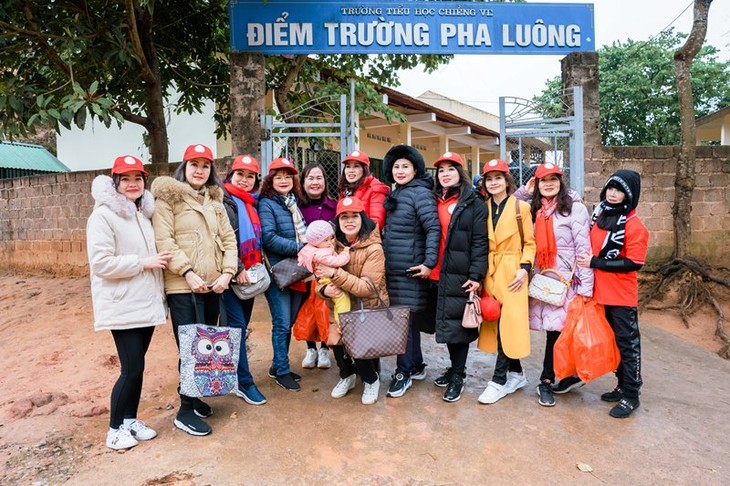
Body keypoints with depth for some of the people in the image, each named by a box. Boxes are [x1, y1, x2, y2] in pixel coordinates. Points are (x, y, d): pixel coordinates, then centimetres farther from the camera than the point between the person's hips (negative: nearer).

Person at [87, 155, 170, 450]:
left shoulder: (144, 213, 12)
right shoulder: (103, 215, -12)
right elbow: (101, 263, -19)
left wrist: (159, 260, 9)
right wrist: (143, 262, -17)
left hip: (147, 303, 7)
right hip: (123, 306, -7)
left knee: (136, 365, 14)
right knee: (132, 368, -4)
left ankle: (130, 419, 29)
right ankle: (115, 428, 16)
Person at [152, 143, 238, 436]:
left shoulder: (215, 200, 16)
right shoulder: (168, 197, -1)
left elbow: (229, 239, 11)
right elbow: (163, 240, -11)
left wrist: (227, 272, -3)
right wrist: (188, 272, -18)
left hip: (213, 286, 6)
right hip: (183, 286, -6)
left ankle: (193, 396, 31)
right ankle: (185, 411, 11)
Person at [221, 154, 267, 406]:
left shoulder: (252, 203, 16)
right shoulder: (224, 200, -7)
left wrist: (259, 266, 13)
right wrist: (236, 270, -18)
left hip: (250, 274, 8)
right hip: (231, 274, -7)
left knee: (242, 325, 12)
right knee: (237, 325, -6)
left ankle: (232, 373, 25)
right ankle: (244, 382, 2)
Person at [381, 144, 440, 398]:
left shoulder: (420, 193, -10)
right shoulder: (396, 194, 15)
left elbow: (434, 228, -16)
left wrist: (429, 262, -20)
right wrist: (383, 258, 17)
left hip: (411, 269, -8)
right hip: (393, 268, 8)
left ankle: (404, 372, 11)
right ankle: (416, 366, 28)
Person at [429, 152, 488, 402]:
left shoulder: (474, 203, -1)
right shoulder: (434, 201, 15)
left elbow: (480, 241, -7)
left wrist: (476, 275, -14)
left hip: (460, 275, -5)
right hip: (438, 274, 5)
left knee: (457, 324, 0)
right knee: (446, 323, 13)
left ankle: (458, 376, 15)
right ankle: (454, 368, 30)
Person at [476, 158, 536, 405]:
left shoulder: (521, 207, -1)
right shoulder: (483, 208, 9)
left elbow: (530, 242, 1)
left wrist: (524, 268, -12)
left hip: (512, 272, -4)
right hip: (489, 272, 4)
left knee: (508, 324, -7)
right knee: (496, 323, 8)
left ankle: (499, 380, 4)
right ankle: (516, 374, 24)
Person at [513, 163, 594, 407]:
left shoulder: (574, 208, -6)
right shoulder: (534, 209, 11)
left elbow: (584, 248, -9)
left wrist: (586, 286, -13)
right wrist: (524, 193, 6)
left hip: (566, 280, -4)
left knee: (557, 330, 0)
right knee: (553, 329, 6)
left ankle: (546, 381, 12)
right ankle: (568, 374, 23)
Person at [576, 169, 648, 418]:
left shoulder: (634, 226, -14)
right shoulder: (598, 216, 6)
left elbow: (633, 263, -19)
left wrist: (595, 263, -19)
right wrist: (586, 263, 4)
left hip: (622, 297, -7)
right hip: (600, 293, 7)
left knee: (627, 344, 5)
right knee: (611, 341, 17)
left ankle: (631, 395, 17)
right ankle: (622, 385, 33)